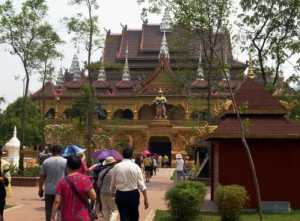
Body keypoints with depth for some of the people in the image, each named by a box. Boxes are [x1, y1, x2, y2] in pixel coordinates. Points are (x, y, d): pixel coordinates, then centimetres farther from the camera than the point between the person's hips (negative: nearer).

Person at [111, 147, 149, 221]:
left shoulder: (116, 167, -3)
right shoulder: (135, 167, -5)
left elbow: (112, 184, 3)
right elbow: (142, 184, -7)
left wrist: (113, 192, 21)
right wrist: (146, 199, -3)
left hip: (121, 195, 0)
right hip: (133, 194, 0)